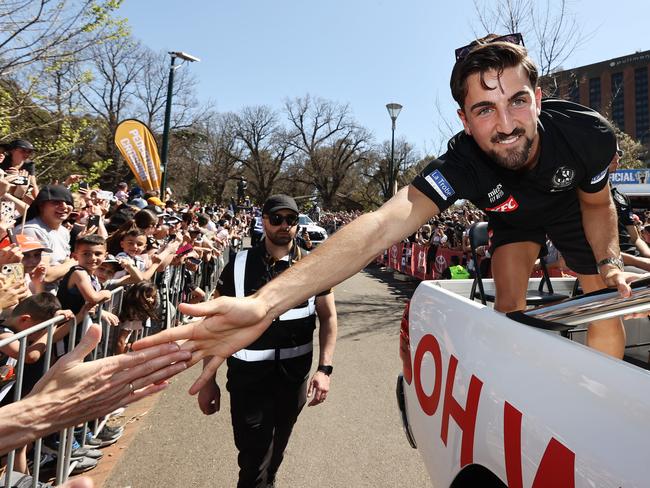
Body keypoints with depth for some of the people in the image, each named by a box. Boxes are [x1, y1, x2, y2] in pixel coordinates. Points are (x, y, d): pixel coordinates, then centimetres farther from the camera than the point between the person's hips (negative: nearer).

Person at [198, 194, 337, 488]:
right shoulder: (239, 266, -8)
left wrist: (324, 368, -9)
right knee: (253, 460, 2)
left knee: (276, 449, 23)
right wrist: (209, 380, -3)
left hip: (294, 375, 2)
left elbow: (328, 317, 1)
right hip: (248, 376, -2)